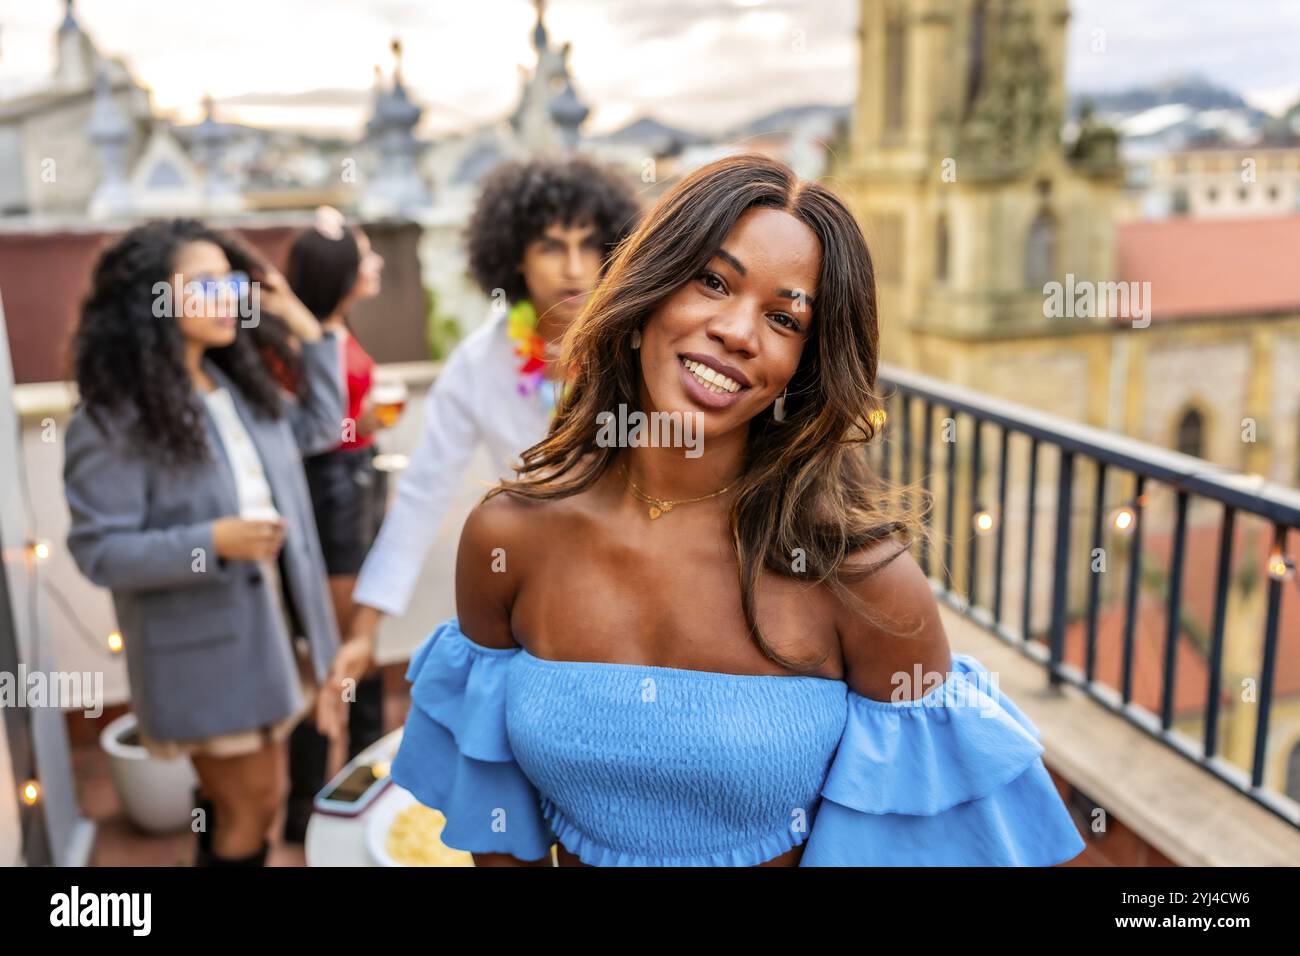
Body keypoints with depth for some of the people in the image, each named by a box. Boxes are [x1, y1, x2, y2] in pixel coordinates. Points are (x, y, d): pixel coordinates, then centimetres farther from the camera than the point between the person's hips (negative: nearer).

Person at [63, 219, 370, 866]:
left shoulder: (241, 385, 5)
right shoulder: (112, 421, -18)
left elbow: (318, 427, 19)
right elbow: (100, 551, -18)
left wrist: (307, 331, 10)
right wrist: (212, 542, -30)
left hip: (271, 635, 7)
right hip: (202, 656, -7)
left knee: (241, 802, 21)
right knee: (251, 806, 6)